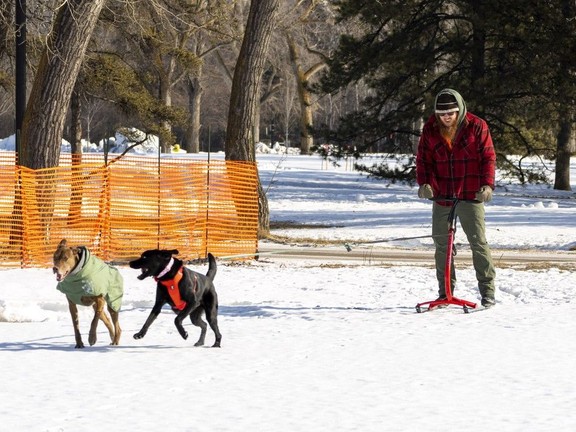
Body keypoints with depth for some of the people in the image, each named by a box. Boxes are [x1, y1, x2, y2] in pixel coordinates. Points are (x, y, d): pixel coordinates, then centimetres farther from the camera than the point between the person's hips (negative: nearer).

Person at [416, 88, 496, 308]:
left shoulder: (476, 127, -6)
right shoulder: (430, 129, 2)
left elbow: (488, 157, -4)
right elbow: (423, 159, 7)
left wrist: (487, 184, -17)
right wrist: (424, 183, -9)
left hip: (470, 197, -4)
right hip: (442, 197, 4)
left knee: (478, 242, -5)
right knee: (441, 244, 8)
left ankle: (487, 291, 0)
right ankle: (445, 292, 18)